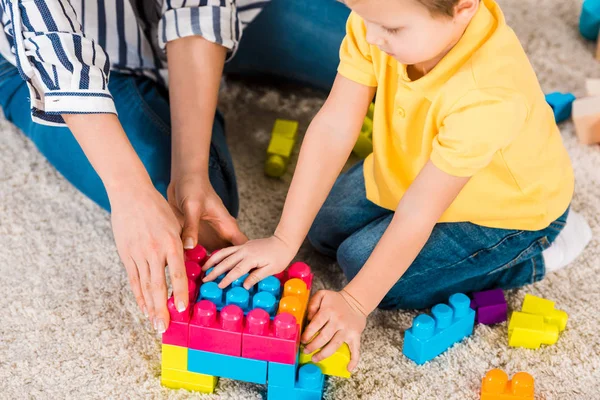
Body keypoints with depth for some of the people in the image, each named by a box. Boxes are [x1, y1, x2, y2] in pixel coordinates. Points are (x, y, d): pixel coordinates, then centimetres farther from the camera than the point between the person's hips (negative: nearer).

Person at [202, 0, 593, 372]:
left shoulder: (489, 96, -43)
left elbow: (418, 213, -34)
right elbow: (332, 129, -23)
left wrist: (355, 303, -27)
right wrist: (284, 242, -22)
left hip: (503, 206, -6)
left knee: (363, 260, -14)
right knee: (324, 225, 8)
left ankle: (533, 255, 0)